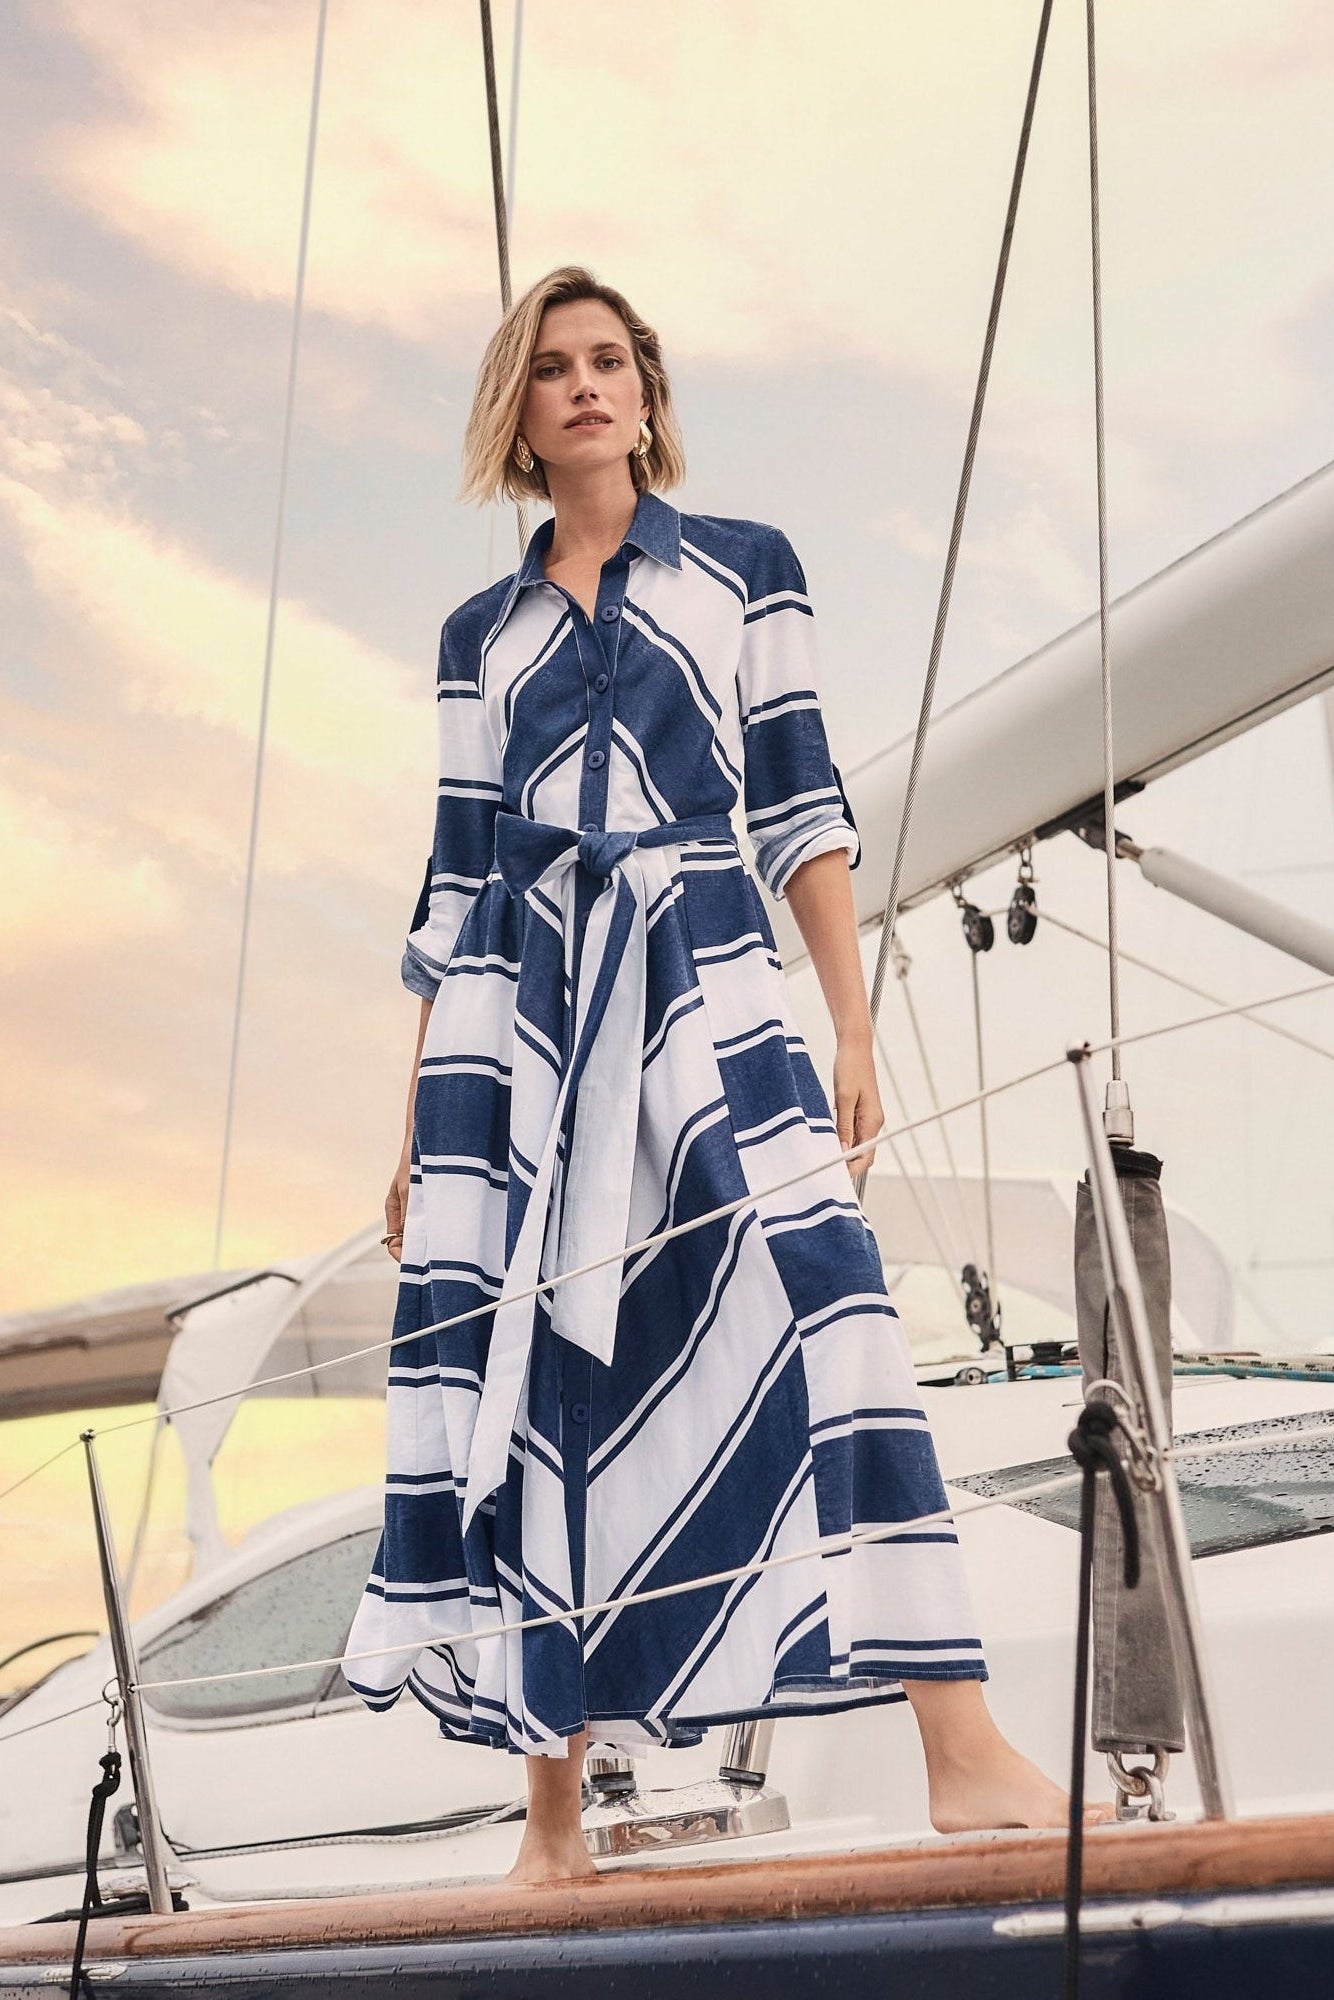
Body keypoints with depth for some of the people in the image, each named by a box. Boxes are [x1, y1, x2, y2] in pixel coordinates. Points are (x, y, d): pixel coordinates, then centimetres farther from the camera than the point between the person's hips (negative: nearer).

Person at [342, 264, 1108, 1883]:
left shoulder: (745, 571, 14)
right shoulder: (479, 637, 18)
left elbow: (801, 809, 7)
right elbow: (457, 878, 16)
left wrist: (853, 1026, -4)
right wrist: (416, 1127, 11)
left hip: (703, 984, -2)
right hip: (515, 1009, 2)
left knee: (820, 1307, -20)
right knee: (521, 1370, -4)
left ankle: (965, 1758, -19)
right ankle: (554, 1826, 4)